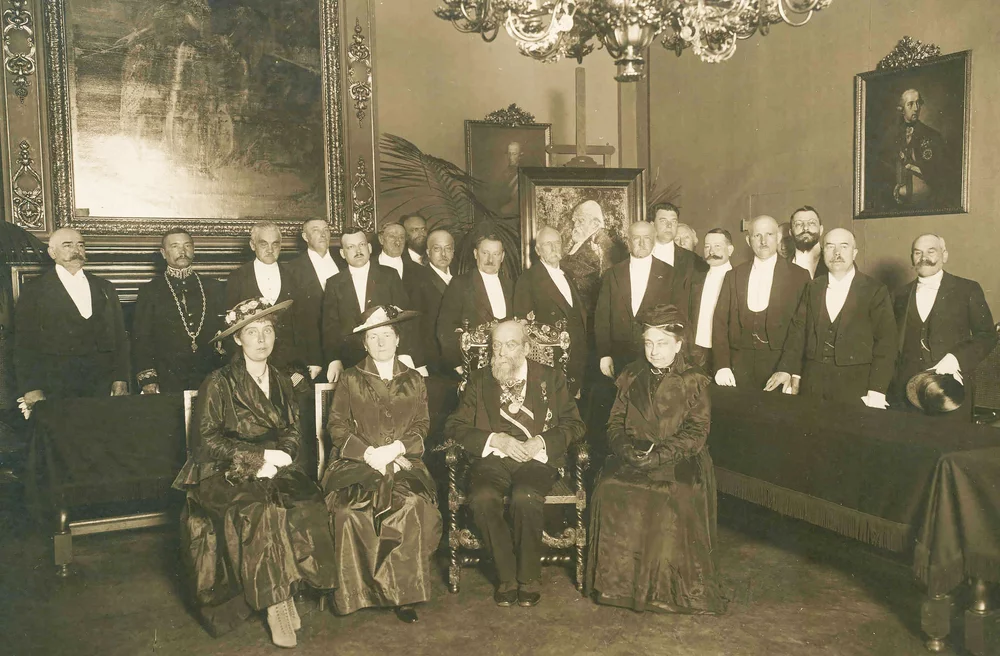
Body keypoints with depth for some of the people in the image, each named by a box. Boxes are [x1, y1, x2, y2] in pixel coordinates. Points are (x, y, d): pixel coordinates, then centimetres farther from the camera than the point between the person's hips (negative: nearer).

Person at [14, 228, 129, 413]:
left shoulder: (105, 289, 16)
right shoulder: (35, 291, 6)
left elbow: (120, 338, 13)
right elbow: (24, 345, 0)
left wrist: (120, 379, 1)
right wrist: (31, 389, -10)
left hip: (102, 385, 3)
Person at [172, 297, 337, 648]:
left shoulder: (281, 382, 15)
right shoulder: (217, 383, -1)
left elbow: (292, 432, 11)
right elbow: (208, 440, -8)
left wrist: (277, 457, -11)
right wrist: (258, 457, -15)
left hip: (275, 472, 4)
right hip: (226, 475, -4)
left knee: (306, 506, -28)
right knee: (257, 511, -34)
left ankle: (287, 588, -15)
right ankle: (276, 602, -19)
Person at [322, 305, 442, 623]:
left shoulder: (414, 381, 17)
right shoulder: (350, 380, 13)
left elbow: (421, 426, 11)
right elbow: (336, 427, 6)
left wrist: (394, 449, -9)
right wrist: (368, 453, -10)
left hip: (403, 462, 1)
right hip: (357, 463, 0)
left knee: (413, 505, -32)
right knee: (352, 510, -32)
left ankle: (404, 589, -19)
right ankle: (356, 591, -15)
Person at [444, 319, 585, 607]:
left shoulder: (551, 378, 13)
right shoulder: (479, 380, 15)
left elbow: (574, 423, 8)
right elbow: (454, 425, 6)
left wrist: (540, 443, -10)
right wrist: (497, 440, -9)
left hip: (537, 459, -1)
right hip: (492, 459, 2)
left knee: (525, 497, -34)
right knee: (482, 498, -31)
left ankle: (528, 578, -13)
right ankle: (507, 576, -14)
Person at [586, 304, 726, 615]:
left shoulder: (693, 382, 6)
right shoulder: (631, 377, 16)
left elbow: (696, 433, -3)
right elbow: (615, 422, 12)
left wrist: (659, 453, -17)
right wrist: (628, 447, -10)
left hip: (679, 463, -3)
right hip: (632, 460, 3)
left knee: (672, 498, -34)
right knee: (609, 490, -27)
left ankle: (665, 586, -19)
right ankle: (619, 581, -16)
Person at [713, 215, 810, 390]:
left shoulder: (799, 276, 3)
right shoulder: (734, 276, 11)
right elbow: (720, 322, 6)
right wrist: (722, 366, -5)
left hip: (779, 364, -2)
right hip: (739, 366, 2)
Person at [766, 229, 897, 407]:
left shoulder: (876, 291, -1)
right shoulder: (812, 288, 11)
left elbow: (885, 343, -5)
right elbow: (798, 330, 7)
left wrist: (876, 392, -12)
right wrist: (786, 369, -6)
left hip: (855, 386, -3)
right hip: (814, 383, 3)